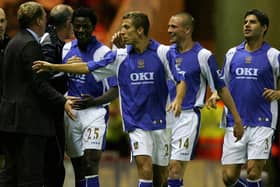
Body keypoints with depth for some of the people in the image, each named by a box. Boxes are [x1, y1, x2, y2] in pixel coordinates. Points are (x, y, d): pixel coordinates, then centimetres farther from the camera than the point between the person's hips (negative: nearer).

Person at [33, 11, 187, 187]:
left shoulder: (163, 52, -5)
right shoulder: (120, 57, 2)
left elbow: (180, 81, -4)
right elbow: (87, 67, 5)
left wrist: (178, 100, -25)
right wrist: (53, 67, 3)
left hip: (159, 122, 0)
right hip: (136, 124, 0)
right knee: (145, 169, -17)